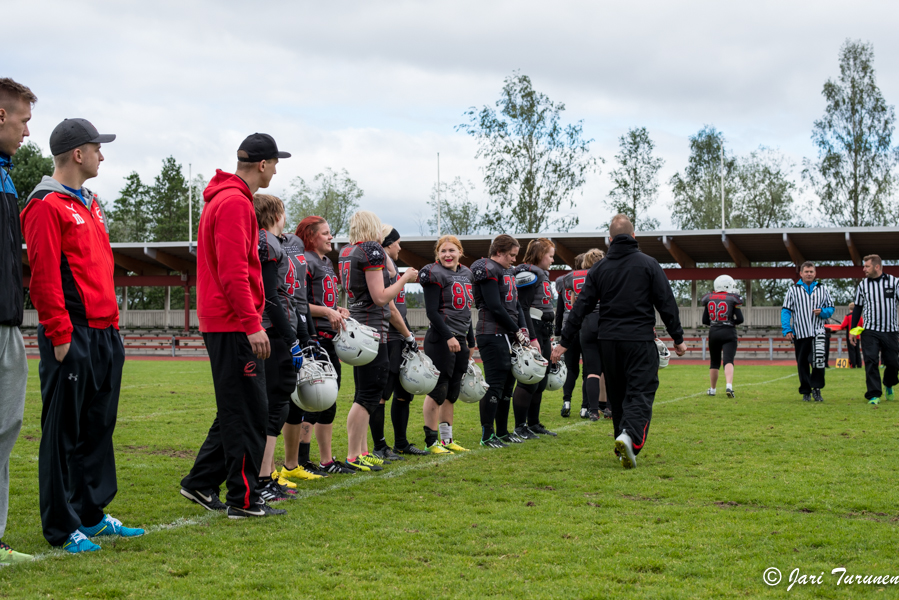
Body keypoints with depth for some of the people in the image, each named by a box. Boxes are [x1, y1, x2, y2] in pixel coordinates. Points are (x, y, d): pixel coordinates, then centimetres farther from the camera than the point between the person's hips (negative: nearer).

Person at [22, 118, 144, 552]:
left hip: (104, 333, 9)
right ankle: (62, 528, 4)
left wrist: (112, 323, 17)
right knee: (65, 430, -3)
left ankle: (92, 514, 24)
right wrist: (60, 333, -18)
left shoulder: (90, 204, 19)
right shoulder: (47, 206, -9)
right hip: (72, 337, -9)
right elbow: (43, 276, -15)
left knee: (98, 426, 14)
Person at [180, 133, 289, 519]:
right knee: (248, 411, -5)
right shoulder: (235, 203, -14)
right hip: (234, 325, -10)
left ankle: (200, 483, 22)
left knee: (235, 410, 16)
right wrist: (253, 324, -21)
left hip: (225, 323, 10)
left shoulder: (224, 199, 19)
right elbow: (233, 272, -22)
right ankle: (244, 500, 0)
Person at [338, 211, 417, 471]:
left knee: (365, 391, 15)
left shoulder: (346, 252, 14)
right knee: (369, 393, -6)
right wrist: (405, 278, -3)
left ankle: (361, 450, 20)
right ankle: (353, 457, -6)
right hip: (371, 328, -9)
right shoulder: (373, 250, -12)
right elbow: (380, 297, -16)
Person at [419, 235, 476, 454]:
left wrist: (471, 341, 22)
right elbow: (432, 312, -14)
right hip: (440, 339, -8)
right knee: (437, 391, -6)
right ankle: (431, 441, 0)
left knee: (452, 392, 11)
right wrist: (448, 336, -21)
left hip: (460, 339, 8)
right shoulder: (434, 274, -8)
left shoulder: (466, 274, 16)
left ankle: (447, 438, 18)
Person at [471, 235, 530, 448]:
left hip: (507, 335, 10)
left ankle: (502, 431, 22)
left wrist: (523, 329, 4)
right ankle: (487, 435, -4)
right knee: (495, 384, -9)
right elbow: (495, 308, -17)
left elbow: (515, 304, 19)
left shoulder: (508, 271, 18)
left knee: (508, 382, 13)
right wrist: (517, 331, -10)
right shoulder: (488, 271, -11)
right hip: (492, 335, -10)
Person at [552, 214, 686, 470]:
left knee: (617, 394, 14)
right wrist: (678, 338, 8)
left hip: (608, 341, 3)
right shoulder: (649, 265, 0)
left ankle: (624, 447, 18)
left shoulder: (599, 268, 7)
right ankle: (630, 436, -28)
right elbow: (667, 304, 0)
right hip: (640, 340, -3)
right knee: (641, 391, -5)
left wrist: (564, 342, 8)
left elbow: (581, 307, 5)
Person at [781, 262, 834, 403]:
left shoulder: (822, 290, 12)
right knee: (802, 364, 5)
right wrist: (787, 330, -7)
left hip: (817, 332, 0)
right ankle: (806, 392, 16)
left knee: (818, 360, -19)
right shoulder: (793, 290, 7)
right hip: (799, 333, 1)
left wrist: (822, 312, -8)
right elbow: (786, 311, 3)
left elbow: (831, 308, 15)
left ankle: (816, 388, -6)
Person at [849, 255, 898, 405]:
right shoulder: (862, 285, 7)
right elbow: (857, 308, 13)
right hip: (870, 331, 0)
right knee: (871, 361, -11)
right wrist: (852, 330, 8)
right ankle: (874, 394, -8)